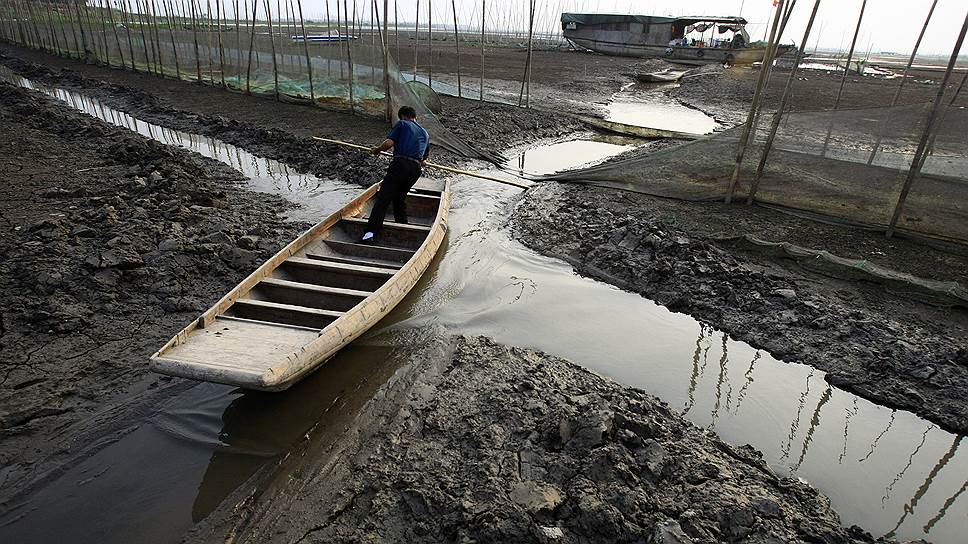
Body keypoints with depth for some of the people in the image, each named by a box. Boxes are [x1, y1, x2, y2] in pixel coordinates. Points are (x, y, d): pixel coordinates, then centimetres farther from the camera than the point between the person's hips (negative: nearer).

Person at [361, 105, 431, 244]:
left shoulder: (401, 124, 11)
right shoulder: (425, 133, 27)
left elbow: (388, 143, -3)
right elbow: (424, 159, 32)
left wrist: (377, 150, 15)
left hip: (400, 164, -5)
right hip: (416, 169, 5)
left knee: (383, 199, -10)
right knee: (400, 198, 21)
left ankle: (370, 232, -21)